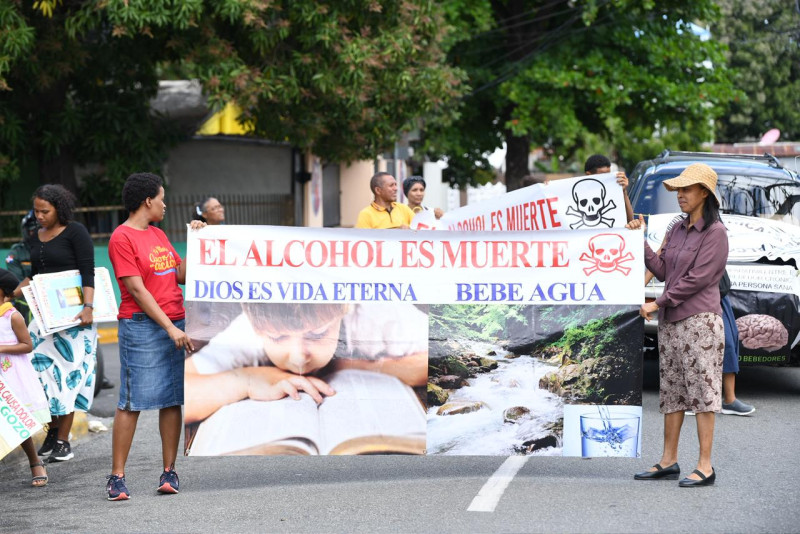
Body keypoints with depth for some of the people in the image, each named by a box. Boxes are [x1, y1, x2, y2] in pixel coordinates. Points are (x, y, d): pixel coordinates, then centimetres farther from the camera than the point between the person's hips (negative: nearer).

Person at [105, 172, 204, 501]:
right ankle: (117, 477, -3)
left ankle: (169, 472, 10)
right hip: (142, 326, -7)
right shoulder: (122, 238, -8)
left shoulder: (158, 235, 17)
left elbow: (181, 276, 18)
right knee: (132, 402, -7)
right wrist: (170, 328, -17)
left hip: (174, 326, 7)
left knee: (172, 400, 5)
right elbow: (137, 290, -13)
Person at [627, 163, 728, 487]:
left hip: (699, 320, -8)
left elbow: (697, 279, -14)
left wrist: (658, 303, -11)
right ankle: (668, 461, 15)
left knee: (702, 389, -7)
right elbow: (662, 272, 12)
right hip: (670, 322, 8)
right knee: (671, 391, 9)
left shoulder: (715, 233, -8)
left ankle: (705, 467, -6)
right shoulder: (677, 231, 16)